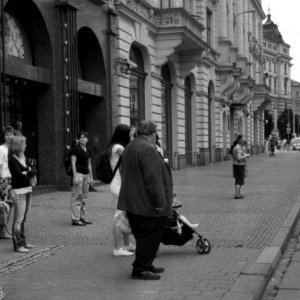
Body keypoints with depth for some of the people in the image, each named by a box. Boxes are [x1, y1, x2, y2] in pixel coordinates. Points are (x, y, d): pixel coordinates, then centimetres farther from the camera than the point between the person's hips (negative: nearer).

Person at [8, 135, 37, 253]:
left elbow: (34, 171, 8)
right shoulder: (12, 159, -9)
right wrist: (29, 173, -3)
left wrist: (26, 172, -9)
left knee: (24, 218, 12)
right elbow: (19, 174, -18)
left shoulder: (23, 157, 14)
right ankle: (18, 244, -3)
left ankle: (23, 241, 19)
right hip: (19, 190, -7)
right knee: (18, 219, -6)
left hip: (28, 189, 8)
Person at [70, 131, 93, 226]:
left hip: (86, 175, 7)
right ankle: (75, 219, -6)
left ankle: (82, 217, 18)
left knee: (84, 197, 10)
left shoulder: (88, 151, 15)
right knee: (77, 197, -7)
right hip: (78, 173, -7)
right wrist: (75, 176, -17)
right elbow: (73, 163, -10)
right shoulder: (76, 149, -5)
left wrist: (91, 177, 18)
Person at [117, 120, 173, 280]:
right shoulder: (148, 149, -18)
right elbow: (153, 178, -24)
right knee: (149, 237, -2)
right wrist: (161, 202, -20)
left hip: (132, 201, 10)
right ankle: (140, 269, 3)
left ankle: (146, 265, 27)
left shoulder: (129, 148, 15)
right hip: (147, 205, -10)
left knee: (143, 236, 18)